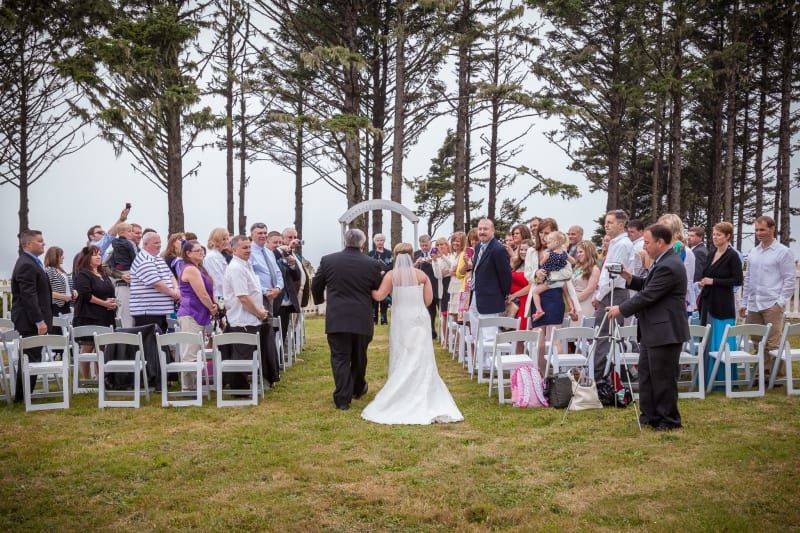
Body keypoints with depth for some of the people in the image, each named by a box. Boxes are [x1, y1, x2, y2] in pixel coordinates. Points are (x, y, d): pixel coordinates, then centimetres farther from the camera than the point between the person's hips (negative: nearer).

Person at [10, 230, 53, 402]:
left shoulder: (31, 262, 16)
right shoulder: (26, 265, -18)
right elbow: (28, 296, -23)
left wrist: (40, 319, 21)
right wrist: (39, 321, -24)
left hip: (32, 319, 11)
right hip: (31, 320, -11)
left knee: (29, 358, 15)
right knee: (31, 358, -5)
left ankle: (22, 395, 23)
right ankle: (24, 397, 1)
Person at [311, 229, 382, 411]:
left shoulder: (328, 260, -4)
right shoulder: (372, 264, -5)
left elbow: (316, 286, 6)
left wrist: (319, 300, 26)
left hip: (336, 318, -1)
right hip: (362, 319, 1)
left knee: (340, 358, 2)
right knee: (359, 357, 19)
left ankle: (343, 398, -3)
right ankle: (358, 388, 37)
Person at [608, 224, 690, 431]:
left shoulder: (669, 266, -21)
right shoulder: (663, 262, 13)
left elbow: (648, 295, -22)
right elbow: (648, 287, 20)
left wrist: (620, 309, -14)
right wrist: (630, 278, 3)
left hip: (665, 331, -11)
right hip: (653, 331, 11)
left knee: (663, 377, -1)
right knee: (646, 373, 16)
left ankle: (669, 420, 11)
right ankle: (650, 416, 24)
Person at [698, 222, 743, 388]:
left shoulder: (732, 256, -9)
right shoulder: (712, 254, 11)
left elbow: (737, 280, -14)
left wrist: (713, 281, -16)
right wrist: (703, 283, 3)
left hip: (723, 305, -7)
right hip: (708, 302, 7)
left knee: (721, 342, -3)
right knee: (707, 341, 9)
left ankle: (724, 378, 7)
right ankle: (708, 377, 18)